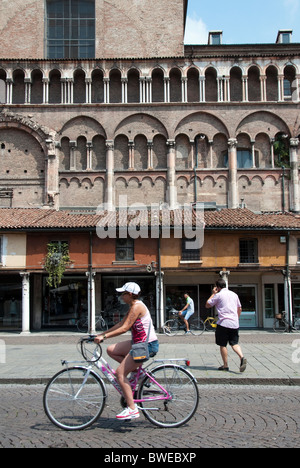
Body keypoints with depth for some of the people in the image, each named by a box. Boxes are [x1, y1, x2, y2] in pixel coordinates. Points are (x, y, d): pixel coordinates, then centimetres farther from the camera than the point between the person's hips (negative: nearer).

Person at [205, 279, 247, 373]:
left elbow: (207, 305, 5)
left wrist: (213, 294, 11)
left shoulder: (218, 295, -4)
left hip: (223, 323, -5)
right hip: (234, 323, 5)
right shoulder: (234, 294, 14)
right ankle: (242, 357, -16)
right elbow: (239, 309, 20)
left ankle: (225, 365, 9)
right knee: (234, 343, 9)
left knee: (223, 345, 6)